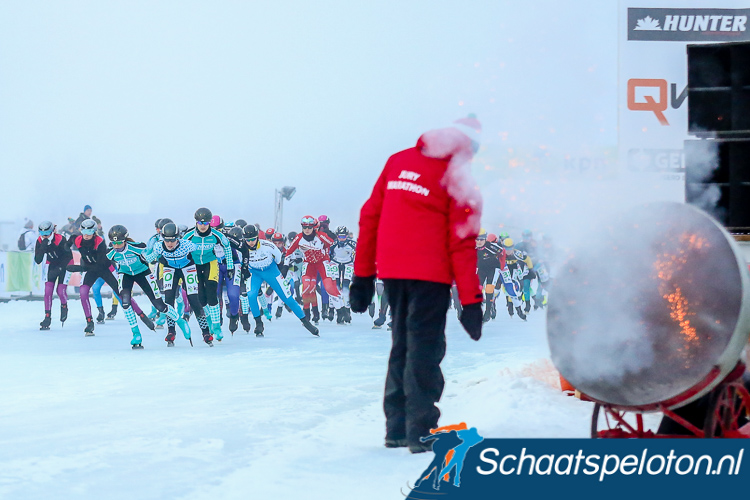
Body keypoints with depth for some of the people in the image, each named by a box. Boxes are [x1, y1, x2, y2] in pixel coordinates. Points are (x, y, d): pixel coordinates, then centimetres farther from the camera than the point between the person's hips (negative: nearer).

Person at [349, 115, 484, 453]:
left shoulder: (397, 162, 10)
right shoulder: (456, 179, -7)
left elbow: (370, 216, 11)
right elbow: (461, 243, -10)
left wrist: (363, 274, 15)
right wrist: (471, 299, -7)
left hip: (391, 272, 6)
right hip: (429, 274, -6)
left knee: (403, 345, 17)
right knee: (425, 349, -1)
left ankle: (396, 428, 19)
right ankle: (421, 432, -4)